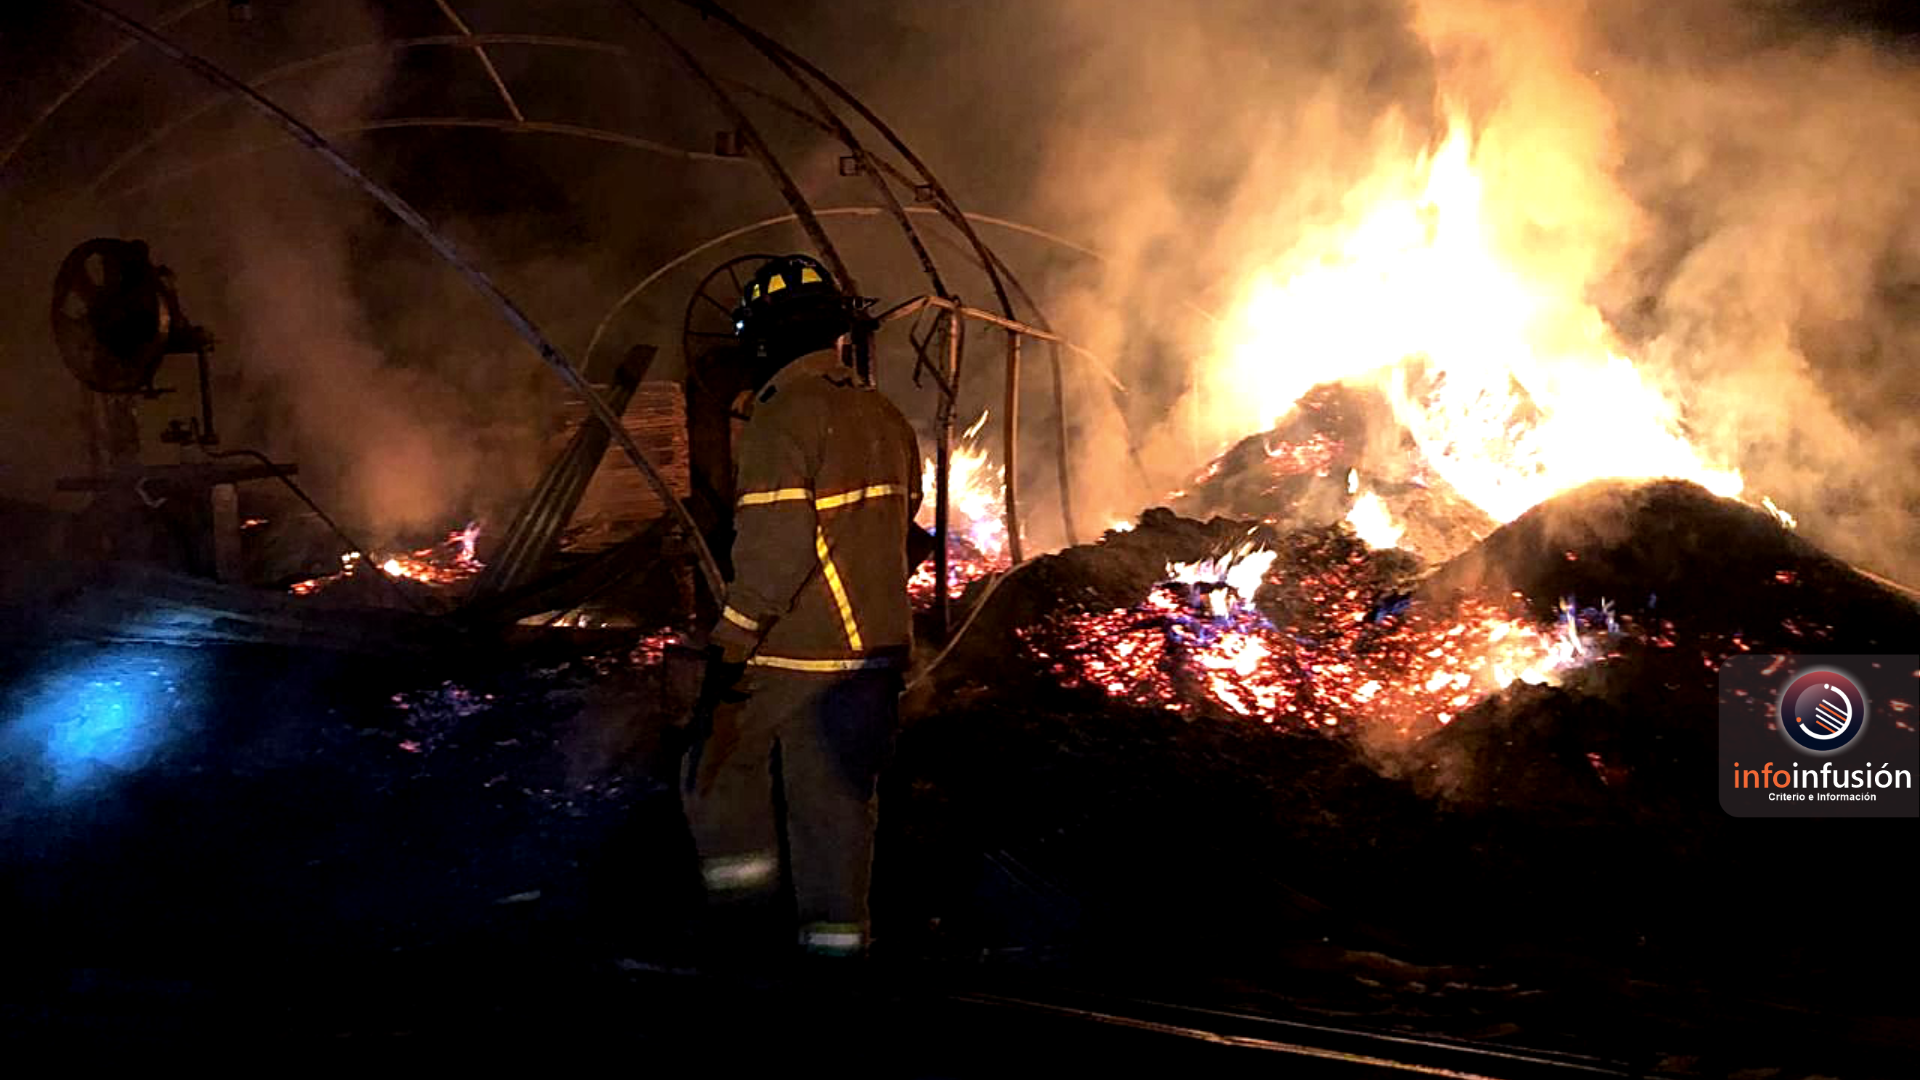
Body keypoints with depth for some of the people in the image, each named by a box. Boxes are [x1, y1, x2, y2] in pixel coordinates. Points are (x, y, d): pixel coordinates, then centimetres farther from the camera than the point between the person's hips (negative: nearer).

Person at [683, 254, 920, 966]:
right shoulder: (885, 416, 9)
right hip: (875, 649, 7)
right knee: (838, 799, 12)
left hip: (791, 655, -7)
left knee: (720, 764, 14)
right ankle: (839, 939, 14)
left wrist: (729, 644, -17)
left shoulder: (783, 419, -16)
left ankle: (743, 891, 8)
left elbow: (775, 549, -23)